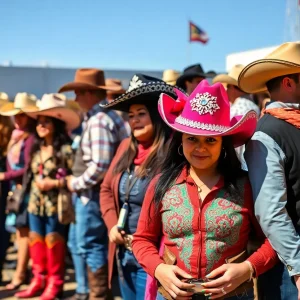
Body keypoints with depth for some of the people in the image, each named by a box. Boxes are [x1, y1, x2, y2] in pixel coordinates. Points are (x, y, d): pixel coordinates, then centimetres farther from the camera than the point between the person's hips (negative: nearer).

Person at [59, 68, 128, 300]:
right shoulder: (102, 117, 12)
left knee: (90, 245, 1)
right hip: (87, 192, 11)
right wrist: (77, 183, 10)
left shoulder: (99, 121, -20)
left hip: (93, 193, -11)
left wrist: (76, 183, -13)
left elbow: (100, 166, -27)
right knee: (77, 243, 20)